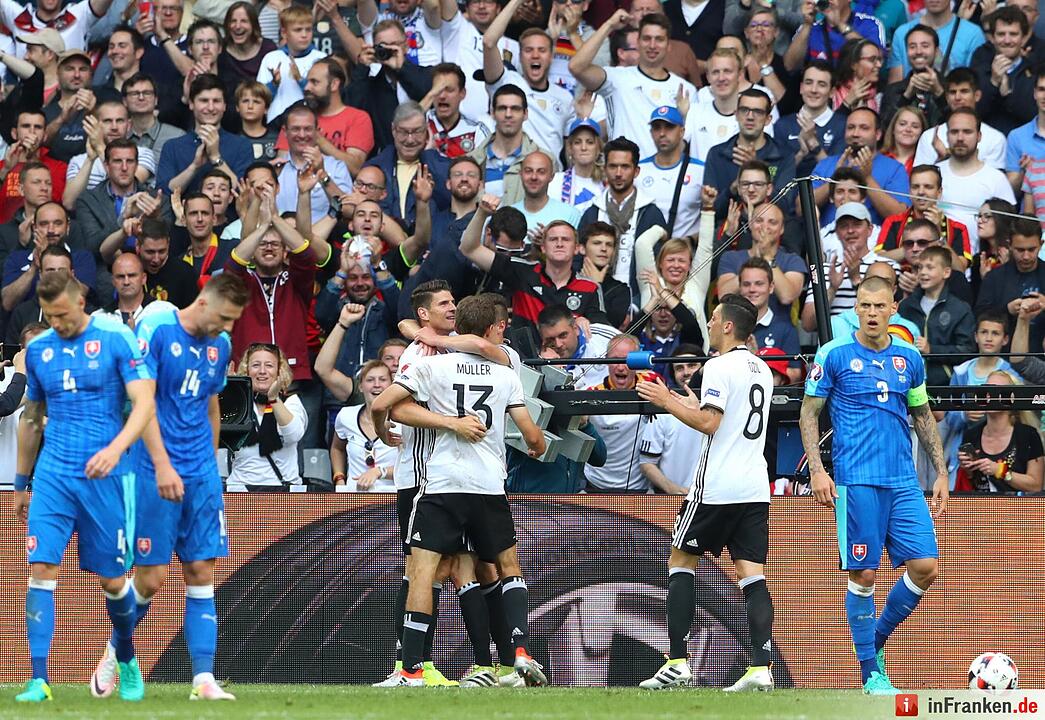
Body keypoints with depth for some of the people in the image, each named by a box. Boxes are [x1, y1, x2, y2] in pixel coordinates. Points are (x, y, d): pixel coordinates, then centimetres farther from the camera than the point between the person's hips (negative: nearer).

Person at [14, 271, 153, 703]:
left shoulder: (116, 339, -4)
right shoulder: (38, 350, 9)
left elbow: (144, 403, -10)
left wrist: (116, 448, -27)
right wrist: (21, 484, 22)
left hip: (102, 476, -3)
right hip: (52, 474, 3)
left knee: (111, 578, 7)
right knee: (41, 570, -11)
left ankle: (126, 659, 34)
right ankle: (39, 680, -13)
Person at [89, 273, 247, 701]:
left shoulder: (220, 345, 10)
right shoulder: (156, 329, -10)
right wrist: (163, 465, -22)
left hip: (201, 474, 6)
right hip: (157, 473, -6)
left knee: (201, 574, -2)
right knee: (152, 577, -4)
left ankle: (203, 680, -5)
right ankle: (114, 653, 21)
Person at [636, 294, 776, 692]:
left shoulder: (719, 367, -10)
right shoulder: (762, 370, 16)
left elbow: (709, 423, -19)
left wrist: (667, 401, -8)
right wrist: (694, 405, 31)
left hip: (717, 487, -7)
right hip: (755, 487, 7)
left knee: (681, 561, 7)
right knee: (752, 574, 1)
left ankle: (678, 662, 1)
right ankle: (761, 667, -13)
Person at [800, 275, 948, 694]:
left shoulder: (909, 358, 10)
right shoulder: (834, 355, -1)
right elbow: (809, 413, 2)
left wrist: (941, 472, 14)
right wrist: (817, 470, -9)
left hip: (904, 483, 4)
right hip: (856, 482, -4)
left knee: (925, 568, -4)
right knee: (863, 575, -3)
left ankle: (877, 640, 17)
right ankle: (870, 672, 7)